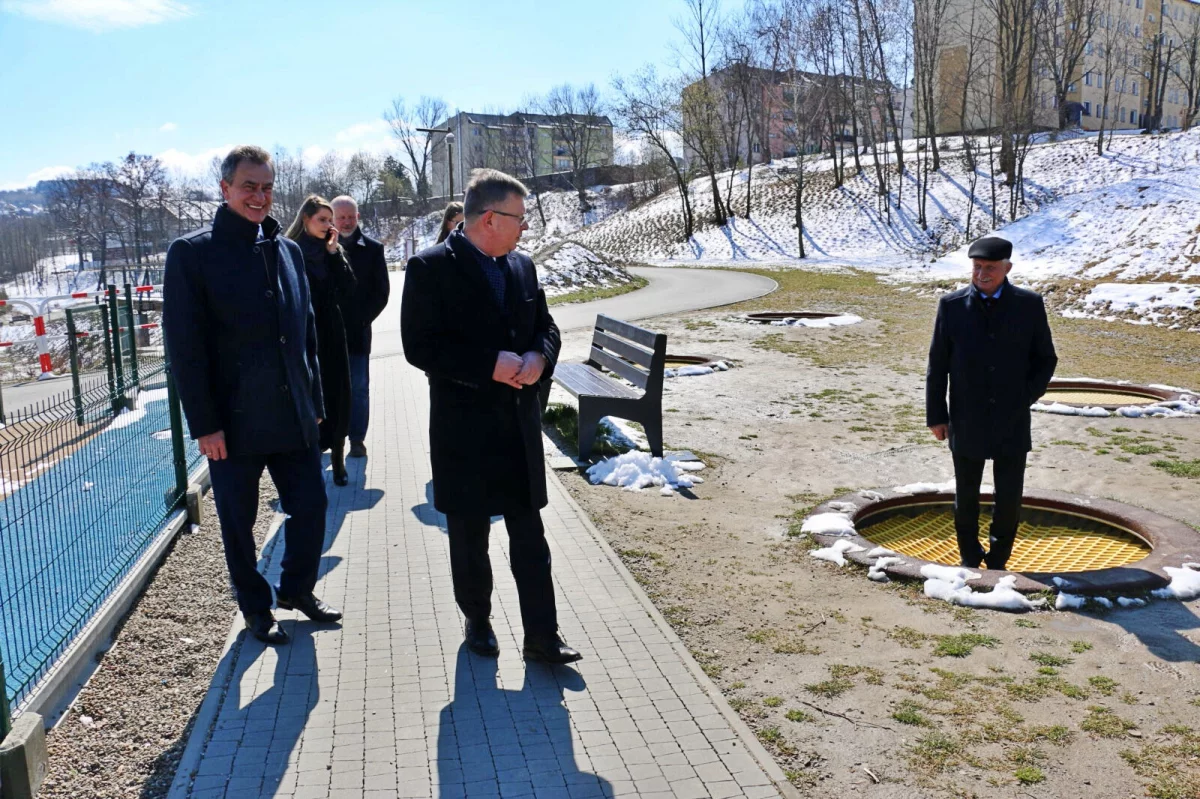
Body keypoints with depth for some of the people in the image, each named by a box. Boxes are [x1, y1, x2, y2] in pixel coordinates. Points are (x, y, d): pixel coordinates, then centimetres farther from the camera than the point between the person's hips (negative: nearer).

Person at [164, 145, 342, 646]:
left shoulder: (288, 251, 9)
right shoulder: (192, 253, -6)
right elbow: (184, 346, -9)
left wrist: (314, 401, 11)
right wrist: (204, 424, -13)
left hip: (293, 416, 4)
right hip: (235, 421, -4)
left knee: (311, 508, 10)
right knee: (238, 522, 10)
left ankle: (297, 588, 34)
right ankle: (256, 608, 30)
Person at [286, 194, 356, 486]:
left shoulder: (332, 252, 9)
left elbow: (347, 291, -1)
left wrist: (334, 253, -6)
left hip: (331, 334, 4)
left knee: (336, 395, 5)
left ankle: (337, 458, 13)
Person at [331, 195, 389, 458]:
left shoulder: (372, 248, 2)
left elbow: (382, 291, 3)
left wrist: (363, 319, -5)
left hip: (358, 331, 0)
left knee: (358, 387, 3)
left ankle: (357, 438, 11)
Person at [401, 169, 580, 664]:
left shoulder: (522, 266, 8)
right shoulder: (431, 268, -11)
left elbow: (545, 326, 15)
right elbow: (420, 346, -17)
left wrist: (539, 357, -8)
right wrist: (490, 364, -22)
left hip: (520, 424, 5)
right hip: (464, 429, -5)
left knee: (530, 538, 8)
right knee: (469, 539, 13)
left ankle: (541, 636, 17)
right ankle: (478, 621, 33)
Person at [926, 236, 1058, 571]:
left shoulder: (1030, 305, -2)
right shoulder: (952, 305, -3)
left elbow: (1046, 359, 6)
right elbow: (937, 365, 0)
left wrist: (1025, 399, -6)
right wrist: (936, 416, 0)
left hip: (1012, 423, 0)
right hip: (966, 423, 0)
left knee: (1009, 500, 6)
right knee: (966, 497, 12)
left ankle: (997, 562, 26)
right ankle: (970, 560, 31)